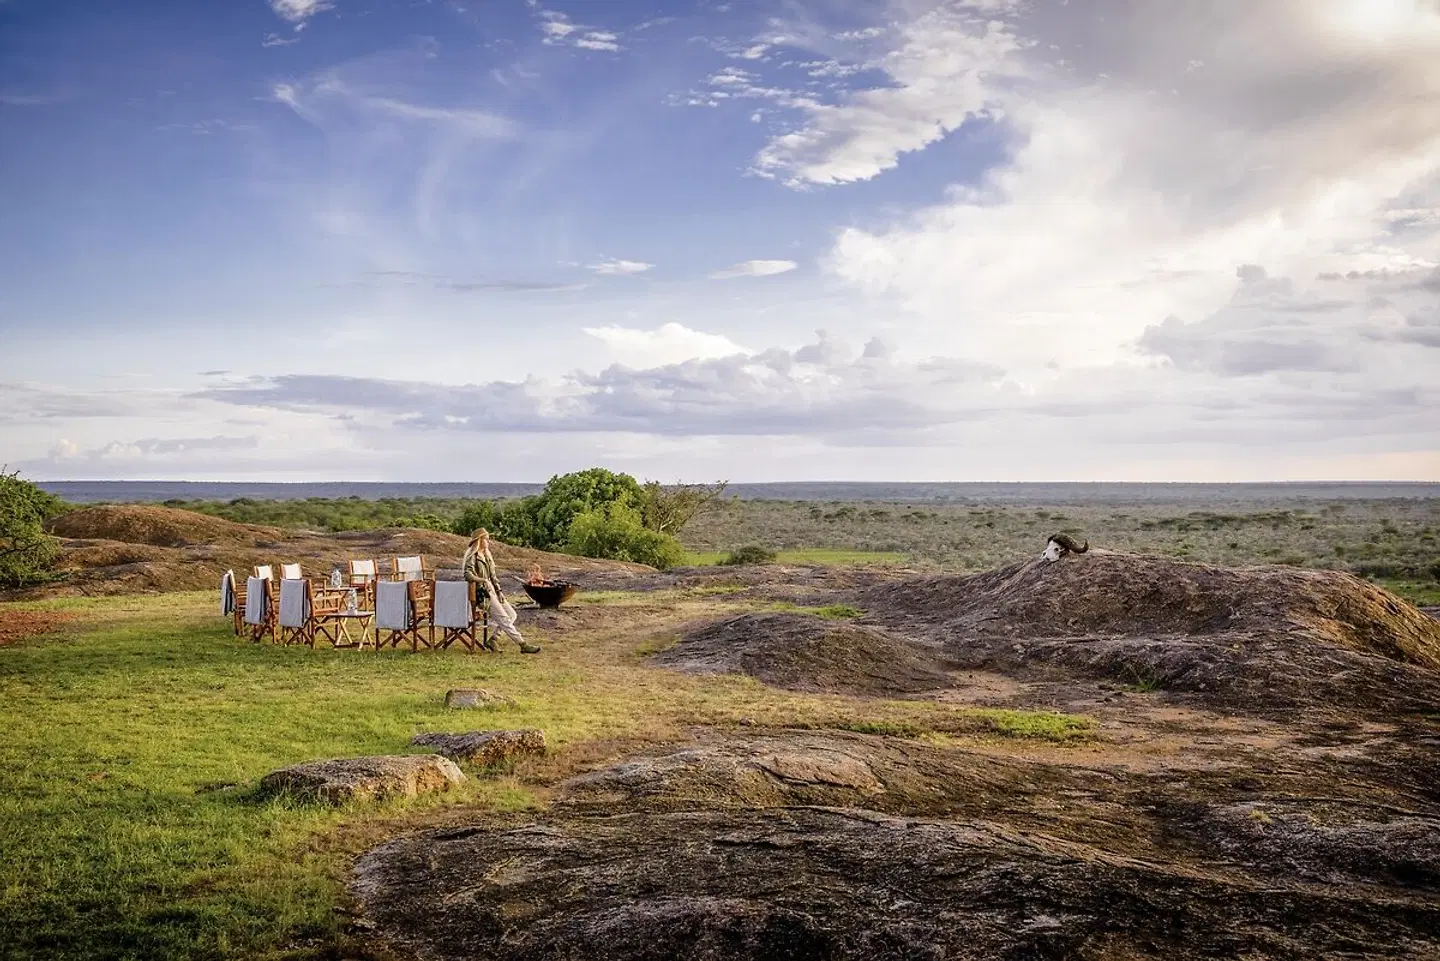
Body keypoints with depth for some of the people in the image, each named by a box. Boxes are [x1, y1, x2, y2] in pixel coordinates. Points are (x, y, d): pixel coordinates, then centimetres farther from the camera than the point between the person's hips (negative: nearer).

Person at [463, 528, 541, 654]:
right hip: (482, 594, -8)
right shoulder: (472, 557, -6)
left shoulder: (487, 556, 19)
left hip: (492, 592, 8)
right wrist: (483, 581, -33)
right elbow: (468, 574, -21)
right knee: (504, 619, -14)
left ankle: (491, 640, -4)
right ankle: (523, 645, -15)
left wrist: (499, 591, 6)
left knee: (512, 614, -4)